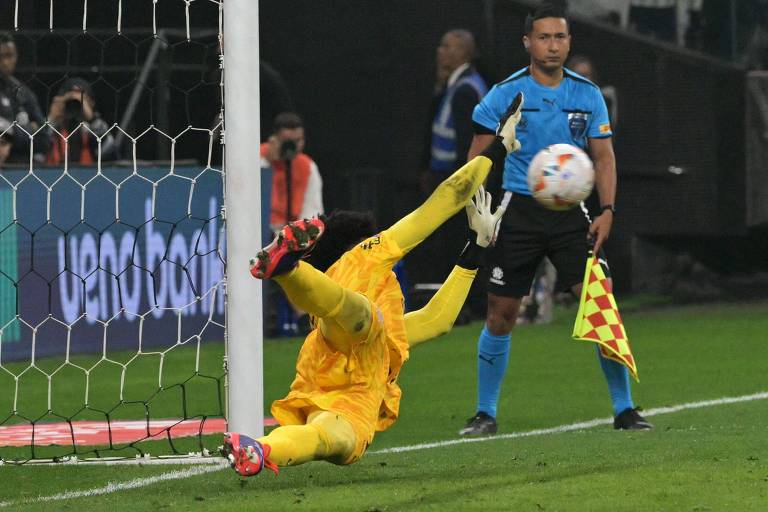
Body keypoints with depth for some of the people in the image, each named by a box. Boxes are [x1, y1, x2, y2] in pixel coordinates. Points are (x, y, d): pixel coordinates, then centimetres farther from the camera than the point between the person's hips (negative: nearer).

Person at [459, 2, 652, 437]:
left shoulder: (587, 95, 4)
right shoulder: (506, 94, -2)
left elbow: (604, 156, 7)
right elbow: (477, 157, 3)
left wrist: (607, 210, -6)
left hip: (570, 212, 1)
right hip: (519, 211, -1)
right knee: (501, 316, -1)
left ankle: (624, 408, -1)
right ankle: (485, 414, 12)